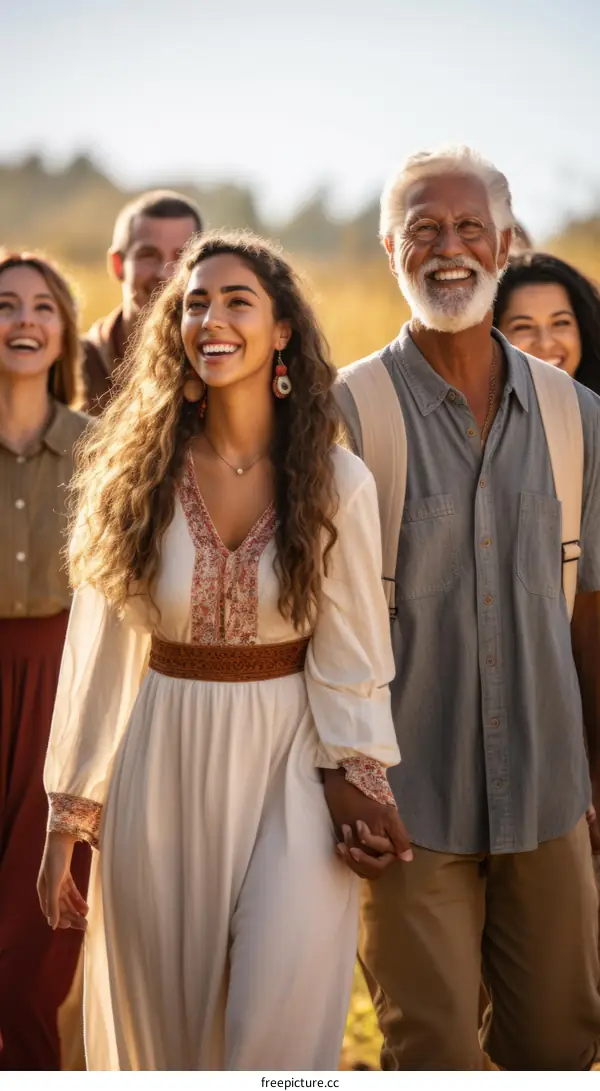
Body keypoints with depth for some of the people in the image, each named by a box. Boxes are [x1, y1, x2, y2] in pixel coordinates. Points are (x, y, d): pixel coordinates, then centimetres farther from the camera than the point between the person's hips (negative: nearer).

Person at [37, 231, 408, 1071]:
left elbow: (350, 657, -3)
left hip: (290, 759, -2)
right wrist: (67, 821, 2)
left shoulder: (339, 482, -6)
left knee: (280, 1032, -5)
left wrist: (356, 789, -8)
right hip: (164, 759, 2)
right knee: (163, 1030, 14)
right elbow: (97, 649, 1)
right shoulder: (134, 476, -2)